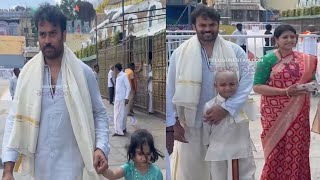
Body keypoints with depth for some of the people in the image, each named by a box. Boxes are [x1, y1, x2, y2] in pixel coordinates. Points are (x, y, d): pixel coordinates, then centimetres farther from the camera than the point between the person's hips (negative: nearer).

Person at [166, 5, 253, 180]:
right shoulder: (180, 53, -1)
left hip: (226, 123, 0)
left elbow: (246, 80, -7)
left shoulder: (235, 51, -1)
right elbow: (171, 90, 2)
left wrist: (226, 108, -18)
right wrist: (172, 124, -2)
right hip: (190, 124, 0)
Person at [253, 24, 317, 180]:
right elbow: (257, 87, -10)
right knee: (277, 151, 1)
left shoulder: (306, 59, 8)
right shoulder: (268, 60, -5)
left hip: (298, 113, 4)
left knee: (297, 151, 7)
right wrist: (285, 91, -19)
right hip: (275, 114, -4)